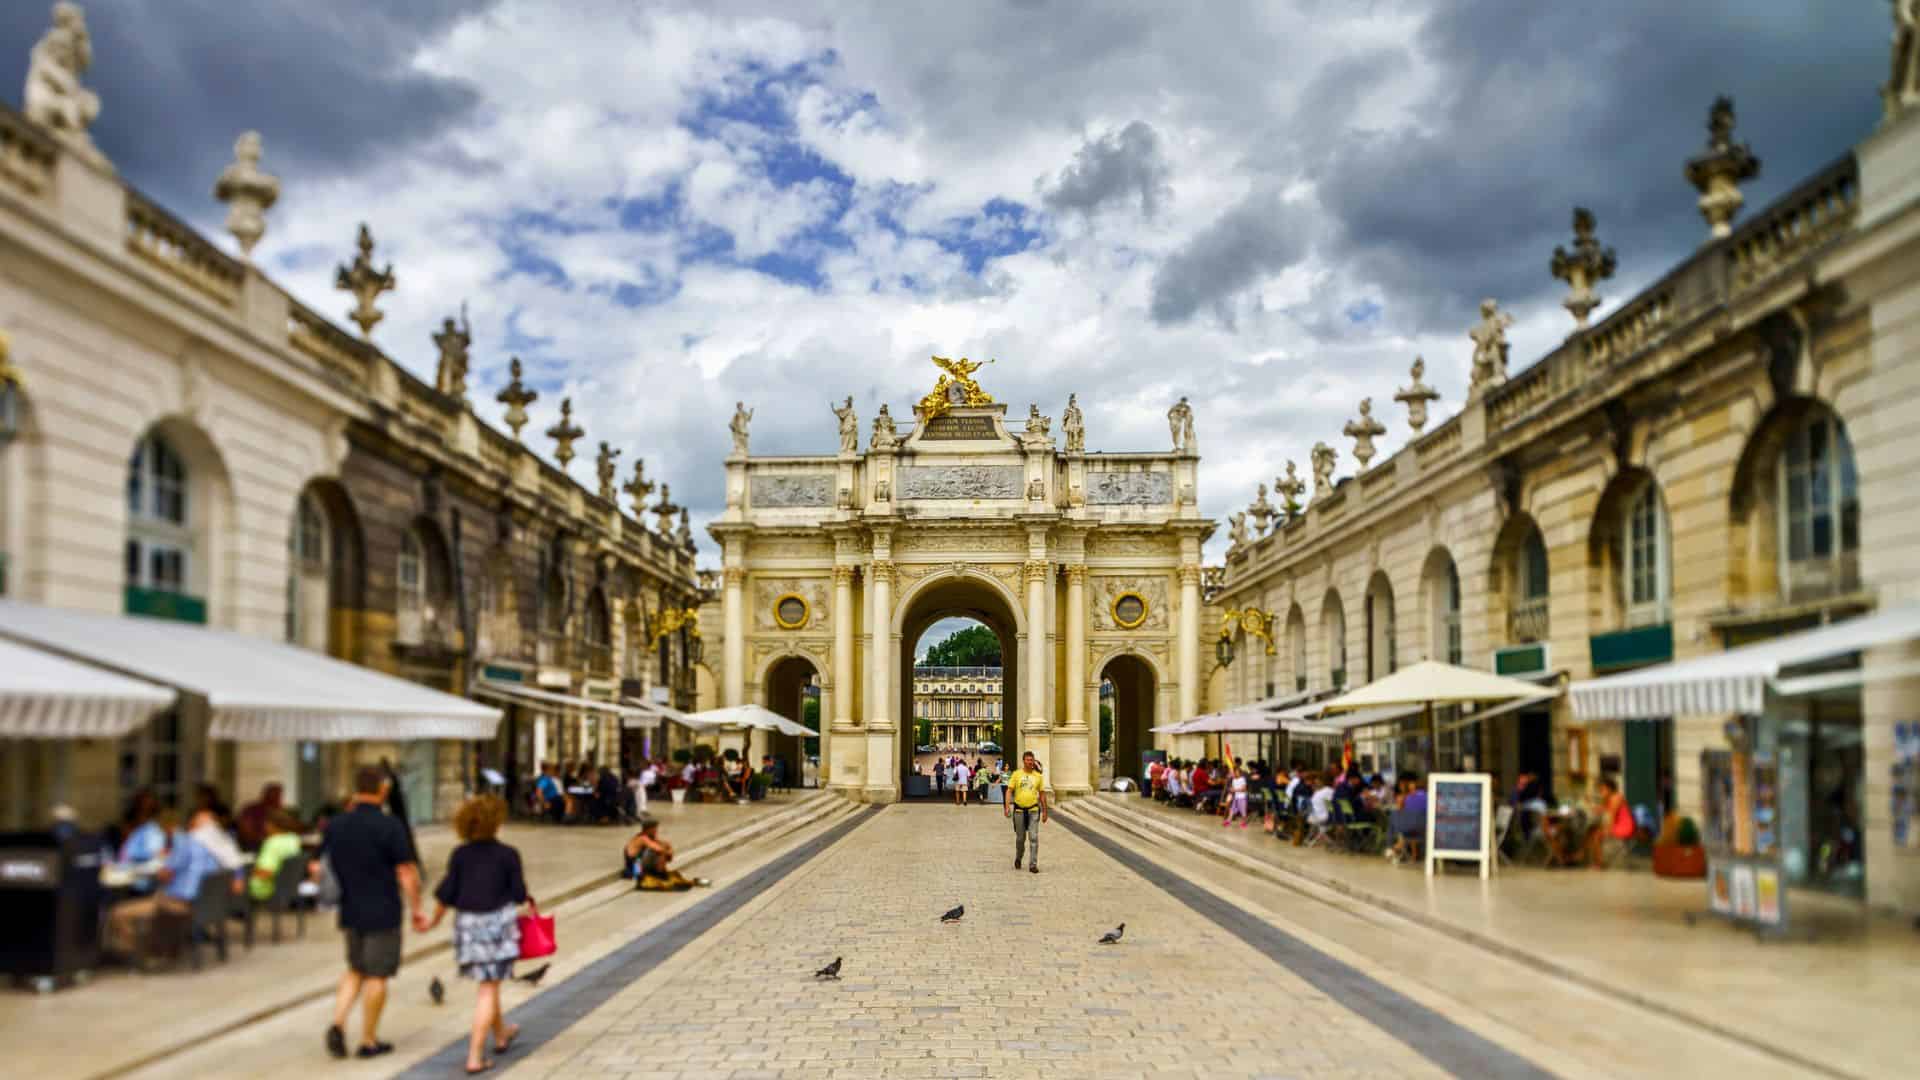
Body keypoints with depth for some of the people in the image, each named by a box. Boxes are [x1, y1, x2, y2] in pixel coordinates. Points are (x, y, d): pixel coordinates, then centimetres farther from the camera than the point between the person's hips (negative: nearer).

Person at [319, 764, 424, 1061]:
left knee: (356, 970, 22)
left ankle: (337, 1024, 5)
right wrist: (416, 908, -4)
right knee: (377, 976, 5)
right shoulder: (390, 826, -15)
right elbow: (407, 874, -14)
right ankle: (368, 1041, 12)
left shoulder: (335, 825, 2)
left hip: (350, 911, 5)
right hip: (382, 914, -5)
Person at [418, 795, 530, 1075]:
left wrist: (433, 920, 15)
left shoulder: (460, 854, 1)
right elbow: (519, 895, -6)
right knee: (488, 989, -1)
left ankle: (501, 1034, 44)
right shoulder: (507, 855, -8)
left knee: (489, 983, 23)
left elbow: (446, 894, 1)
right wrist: (527, 902, 16)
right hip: (497, 921, -4)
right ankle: (475, 1056, -7)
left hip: (467, 923, 4)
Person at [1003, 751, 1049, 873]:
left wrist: (1044, 812, 10)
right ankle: (1018, 859, 36)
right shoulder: (1016, 775, 0)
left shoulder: (1038, 776, 5)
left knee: (1034, 838, -8)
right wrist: (1007, 807, -14)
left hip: (1033, 810, 0)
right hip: (1019, 810, 0)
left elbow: (1042, 794, 10)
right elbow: (1009, 791, -2)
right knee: (1020, 838, 11)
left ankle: (1033, 865, -6)